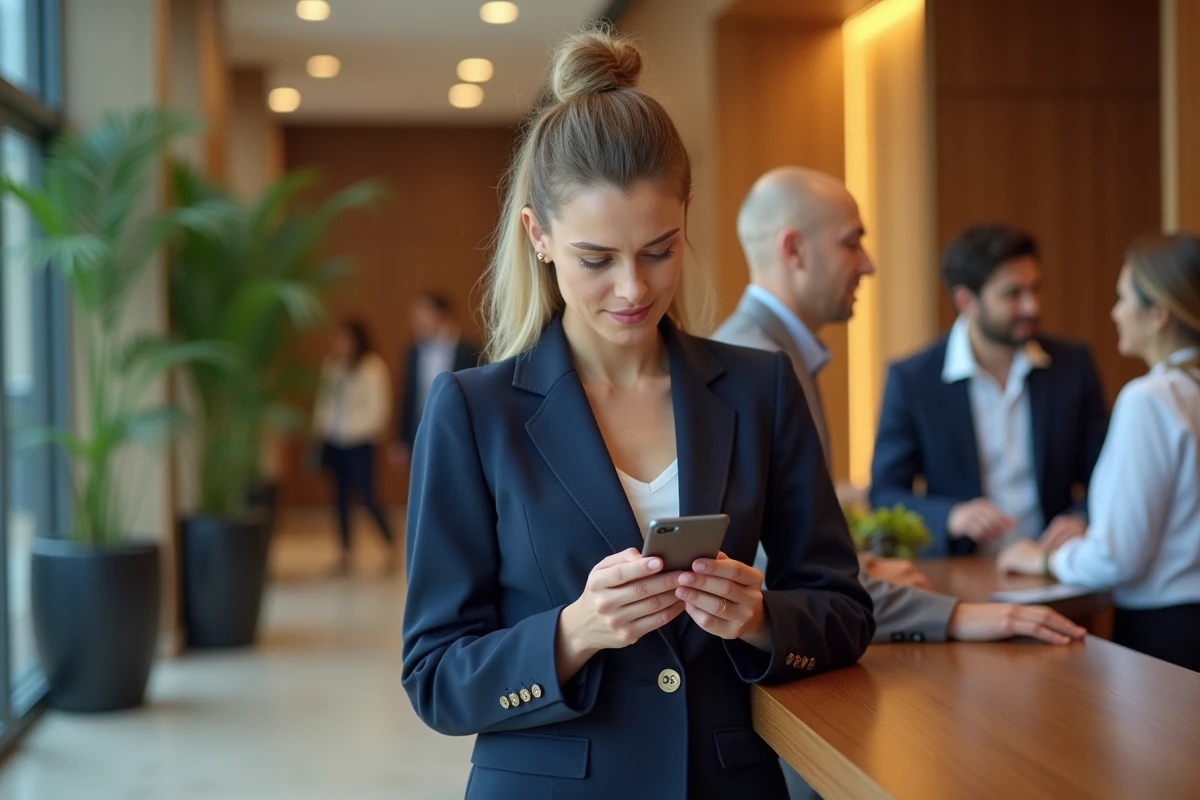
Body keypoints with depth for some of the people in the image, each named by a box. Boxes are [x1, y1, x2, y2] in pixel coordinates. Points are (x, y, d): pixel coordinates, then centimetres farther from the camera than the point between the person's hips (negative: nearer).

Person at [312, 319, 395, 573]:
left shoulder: (372, 366, -6)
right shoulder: (331, 366, 10)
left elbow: (379, 402, -7)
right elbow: (325, 400, 13)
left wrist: (373, 429, -11)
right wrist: (321, 426, 5)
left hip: (359, 442, -5)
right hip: (334, 442, 5)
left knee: (366, 495, -7)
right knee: (340, 495, 6)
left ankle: (391, 544, 11)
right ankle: (345, 551, 12)